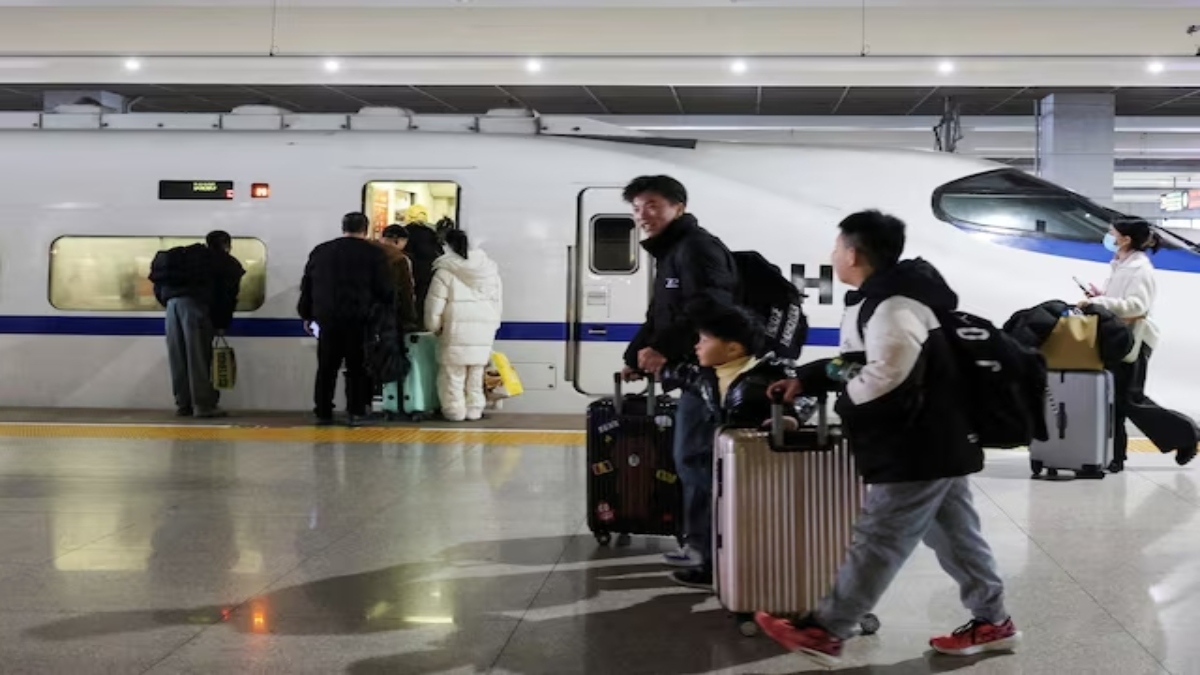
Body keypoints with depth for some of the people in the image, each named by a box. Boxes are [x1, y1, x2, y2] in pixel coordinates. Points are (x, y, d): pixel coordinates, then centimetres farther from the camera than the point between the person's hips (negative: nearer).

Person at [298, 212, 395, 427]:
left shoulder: (320, 251, 12)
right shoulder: (373, 254, -1)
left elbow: (306, 286, 14)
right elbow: (386, 289, -6)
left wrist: (307, 315, 21)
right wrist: (387, 312, 7)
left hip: (327, 318, 3)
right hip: (358, 320, -3)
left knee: (326, 367, 11)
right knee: (356, 368, 5)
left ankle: (323, 411, 12)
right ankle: (355, 412, 2)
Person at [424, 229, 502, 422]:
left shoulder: (445, 271, -7)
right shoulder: (489, 268, 7)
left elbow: (434, 306, -5)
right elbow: (497, 302, 11)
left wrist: (434, 327, 12)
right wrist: (492, 326, 21)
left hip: (456, 330, -5)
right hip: (484, 331, 5)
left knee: (453, 373, 5)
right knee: (476, 374, 13)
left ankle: (455, 410, 7)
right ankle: (474, 410, 17)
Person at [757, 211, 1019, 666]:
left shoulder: (892, 306, -21)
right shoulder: (885, 300, 14)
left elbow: (885, 375, -31)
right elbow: (859, 363, 23)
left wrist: (847, 404, -13)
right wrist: (805, 380, 16)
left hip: (917, 449, -11)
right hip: (936, 443, 11)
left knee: (877, 540, -5)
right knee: (954, 535, 16)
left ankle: (825, 632, 1)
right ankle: (992, 622, 23)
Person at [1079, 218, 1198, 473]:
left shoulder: (1139, 268, -14)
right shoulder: (1122, 266, 16)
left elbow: (1137, 305, -25)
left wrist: (1099, 302, -30)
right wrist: (1101, 297, 4)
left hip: (1133, 341, -10)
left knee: (1129, 401, -6)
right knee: (1115, 399, 7)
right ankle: (1116, 455, 10)